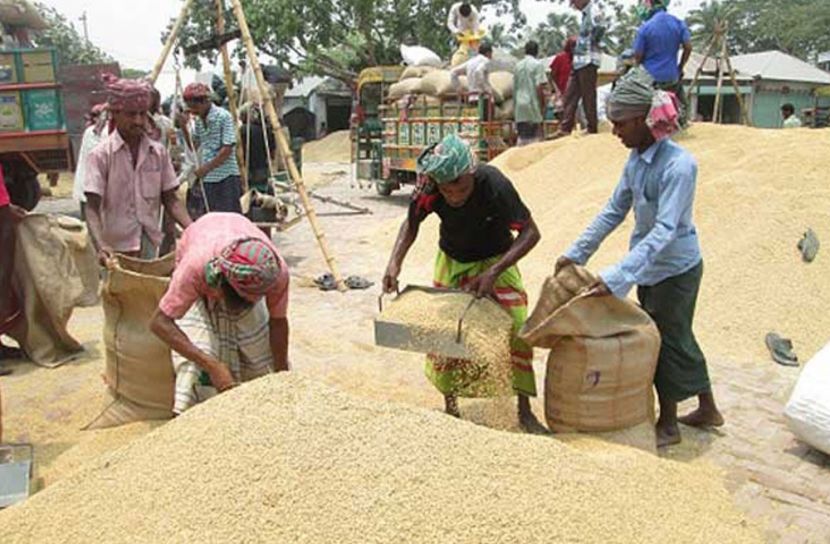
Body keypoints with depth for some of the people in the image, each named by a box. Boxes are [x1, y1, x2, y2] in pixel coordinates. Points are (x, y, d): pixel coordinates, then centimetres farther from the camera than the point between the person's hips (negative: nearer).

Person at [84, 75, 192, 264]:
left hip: (151, 246, 3)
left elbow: (170, 199, 6)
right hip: (117, 249, -3)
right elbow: (92, 208, -9)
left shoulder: (158, 152, 4)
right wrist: (101, 246, -25)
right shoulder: (100, 154, -6)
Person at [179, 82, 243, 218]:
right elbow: (194, 148, 19)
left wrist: (207, 167, -17)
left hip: (226, 178, -7)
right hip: (206, 179, 7)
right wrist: (184, 127, 6)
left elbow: (227, 149, -15)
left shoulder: (223, 116, -10)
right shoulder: (198, 121, 12)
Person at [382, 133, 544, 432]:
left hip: (495, 260, -2)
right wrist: (395, 262, -22)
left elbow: (530, 232, -27)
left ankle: (525, 410, 1)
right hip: (451, 261, 3)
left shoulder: (494, 184, -34)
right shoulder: (429, 187, -25)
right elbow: (412, 223, -5)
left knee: (517, 328, -14)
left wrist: (493, 272, -38)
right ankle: (450, 406, 21)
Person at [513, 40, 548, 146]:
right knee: (535, 137, -3)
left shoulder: (518, 65, 11)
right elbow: (539, 87, -12)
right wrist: (543, 105, -6)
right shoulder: (537, 65, -5)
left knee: (522, 137, 7)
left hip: (520, 105, 5)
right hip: (533, 104, -5)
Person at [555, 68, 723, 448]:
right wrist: (576, 253, 2)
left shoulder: (678, 165, -26)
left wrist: (618, 277, -39)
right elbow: (614, 211, 5)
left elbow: (664, 230, -32)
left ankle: (668, 424, 26)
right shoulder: (637, 160, -2)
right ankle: (708, 410, 39)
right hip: (651, 267, 8)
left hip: (676, 269, -8)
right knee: (677, 339, 20)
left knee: (668, 342, 6)